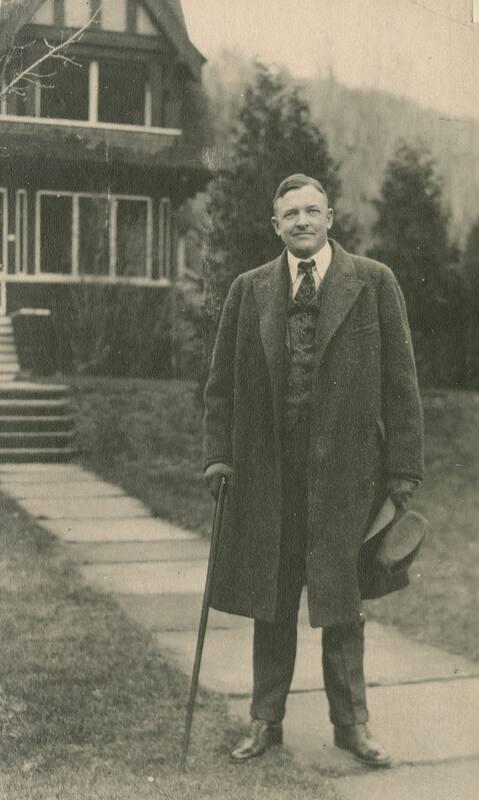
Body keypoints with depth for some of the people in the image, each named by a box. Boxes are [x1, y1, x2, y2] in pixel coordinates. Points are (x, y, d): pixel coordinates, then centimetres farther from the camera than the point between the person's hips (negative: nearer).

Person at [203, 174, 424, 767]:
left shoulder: (373, 283, 2)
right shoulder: (249, 290, 7)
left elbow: (399, 379, 0)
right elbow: (222, 381, 11)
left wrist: (403, 466, -4)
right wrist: (218, 453, 1)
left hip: (346, 467, -2)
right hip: (268, 469, 2)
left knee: (342, 602, 7)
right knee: (272, 601, 10)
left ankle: (351, 722, 22)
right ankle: (266, 720, 24)